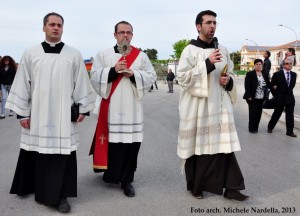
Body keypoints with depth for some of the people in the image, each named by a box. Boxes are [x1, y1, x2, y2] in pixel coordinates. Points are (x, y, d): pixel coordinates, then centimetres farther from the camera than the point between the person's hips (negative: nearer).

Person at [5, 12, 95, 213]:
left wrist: (83, 108, 3)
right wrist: (22, 112, 1)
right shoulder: (30, 53, 3)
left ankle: (60, 195, 9)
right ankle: (35, 186, 31)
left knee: (62, 154, 0)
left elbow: (82, 83, 5)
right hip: (37, 114, 1)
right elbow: (22, 84, 4)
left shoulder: (74, 55, 2)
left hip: (63, 115, -1)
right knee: (35, 154, 9)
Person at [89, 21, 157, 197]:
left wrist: (133, 74, -13)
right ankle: (111, 174, 21)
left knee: (132, 143, 0)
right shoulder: (103, 55, 7)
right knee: (112, 142, 1)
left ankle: (127, 180, 11)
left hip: (132, 109, 1)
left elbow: (151, 76, 3)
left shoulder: (141, 56, 10)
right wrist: (113, 70, -16)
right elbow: (94, 76, -1)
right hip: (111, 108, -1)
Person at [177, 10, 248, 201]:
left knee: (224, 144, 0)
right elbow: (183, 78, -13)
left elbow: (231, 74, 21)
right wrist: (207, 63, -18)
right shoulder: (190, 50, -4)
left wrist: (228, 81, -3)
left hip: (220, 105, 4)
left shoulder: (223, 50, 11)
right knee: (198, 145, 4)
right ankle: (196, 186, 20)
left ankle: (230, 187, 7)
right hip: (197, 106, -4)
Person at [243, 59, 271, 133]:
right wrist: (249, 96, -16)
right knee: (253, 113, -3)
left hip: (261, 98, 5)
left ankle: (256, 128, 19)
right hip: (252, 98, -5)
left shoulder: (265, 75, 11)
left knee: (259, 113, 7)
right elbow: (247, 86, -10)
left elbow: (268, 84, 15)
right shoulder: (250, 74, -5)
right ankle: (251, 128, 8)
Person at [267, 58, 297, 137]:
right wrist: (276, 96, 3)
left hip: (290, 98, 4)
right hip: (280, 98, -3)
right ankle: (270, 128, 24)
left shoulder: (294, 74, 5)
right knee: (276, 114, 7)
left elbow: (292, 85, 16)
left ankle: (290, 131, 9)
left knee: (290, 115, 3)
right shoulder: (277, 74, -8)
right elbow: (272, 86, -1)